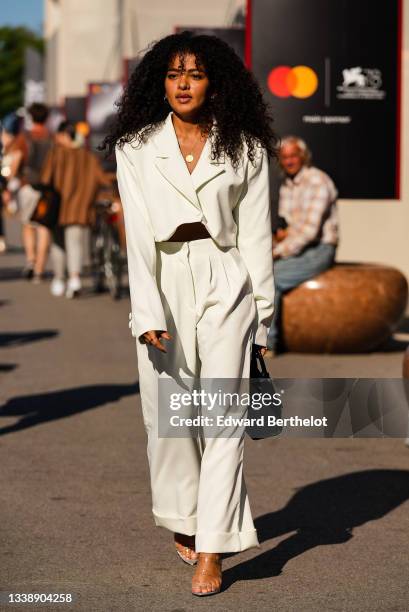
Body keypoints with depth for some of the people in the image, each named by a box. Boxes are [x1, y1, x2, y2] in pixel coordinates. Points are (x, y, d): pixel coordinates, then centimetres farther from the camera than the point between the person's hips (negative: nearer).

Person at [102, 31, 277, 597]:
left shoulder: (245, 150, 5)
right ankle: (184, 522, 29)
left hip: (226, 285, -1)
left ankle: (212, 552, -6)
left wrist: (263, 313, 3)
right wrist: (148, 312, -14)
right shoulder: (136, 149, 4)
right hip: (164, 287, 1)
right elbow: (139, 236, -4)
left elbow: (255, 235, 6)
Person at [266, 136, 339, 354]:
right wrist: (280, 232, -5)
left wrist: (278, 252, -23)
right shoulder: (286, 186, 13)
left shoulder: (318, 181, -15)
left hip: (318, 252, -8)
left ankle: (266, 343, -21)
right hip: (296, 249, 8)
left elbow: (310, 229, -23)